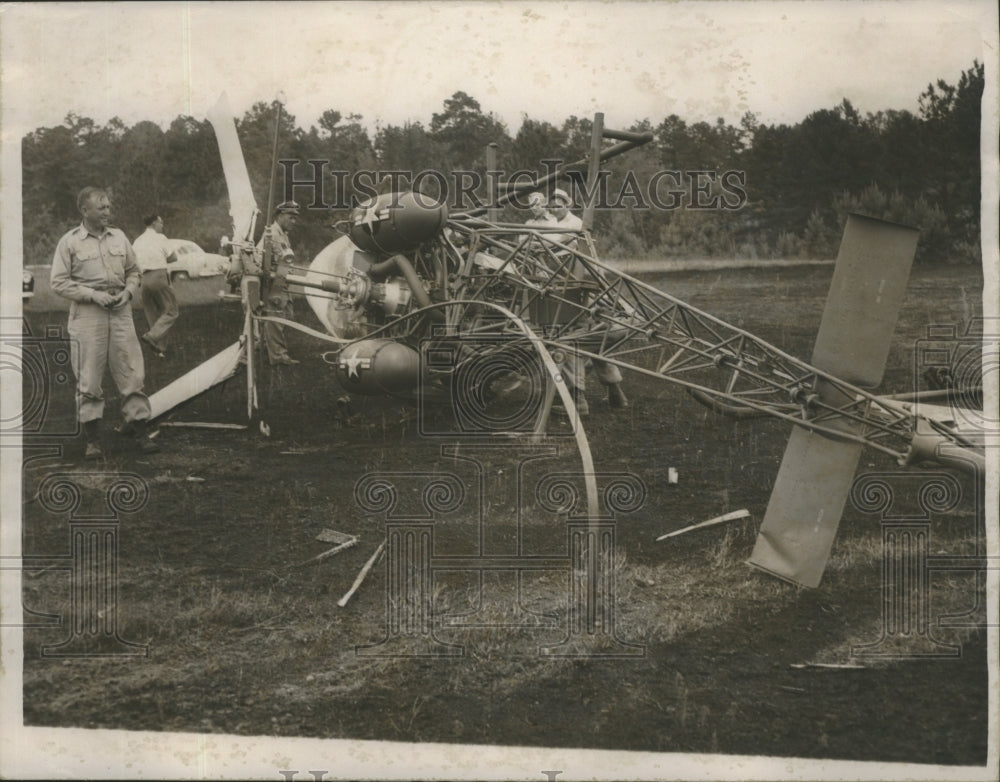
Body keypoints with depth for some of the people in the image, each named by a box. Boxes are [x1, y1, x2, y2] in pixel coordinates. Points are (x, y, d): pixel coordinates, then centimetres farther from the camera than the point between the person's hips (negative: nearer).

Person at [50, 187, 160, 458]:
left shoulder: (118, 237, 11)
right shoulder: (69, 242, -2)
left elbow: (133, 271, 19)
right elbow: (59, 282, -4)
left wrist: (128, 291, -1)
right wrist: (93, 295, -13)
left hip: (120, 313, 3)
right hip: (87, 316, -3)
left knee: (132, 374, 2)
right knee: (88, 380, 0)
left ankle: (140, 431, 10)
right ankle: (92, 440, 9)